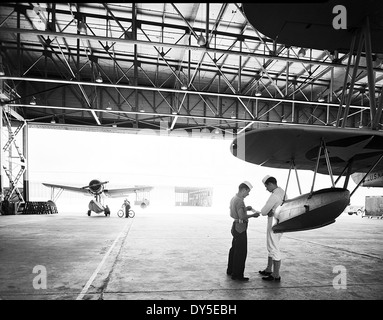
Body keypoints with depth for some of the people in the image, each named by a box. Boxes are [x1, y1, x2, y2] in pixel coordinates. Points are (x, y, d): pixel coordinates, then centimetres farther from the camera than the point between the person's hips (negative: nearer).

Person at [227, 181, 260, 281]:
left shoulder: (233, 198, 10)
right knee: (241, 252, -2)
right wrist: (253, 215, -11)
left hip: (236, 226, 10)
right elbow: (242, 216, -25)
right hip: (240, 227, -10)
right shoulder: (239, 200, -21)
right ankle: (237, 274, 6)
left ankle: (230, 270, 30)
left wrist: (246, 208, 16)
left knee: (234, 249, 19)